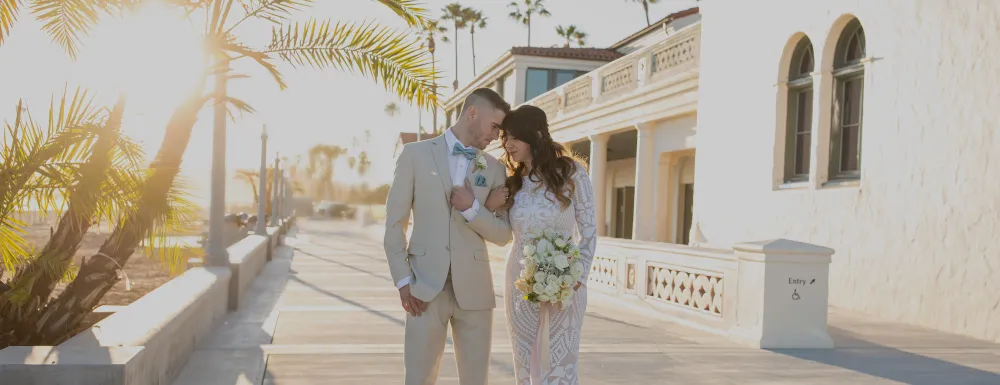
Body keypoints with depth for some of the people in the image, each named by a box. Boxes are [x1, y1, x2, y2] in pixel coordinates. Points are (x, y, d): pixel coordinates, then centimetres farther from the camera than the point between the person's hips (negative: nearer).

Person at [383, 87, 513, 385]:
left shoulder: (495, 169, 10)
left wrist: (472, 209, -10)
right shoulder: (416, 154, 3)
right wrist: (403, 280, -6)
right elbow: (395, 222, 2)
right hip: (425, 286, -2)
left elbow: (503, 235, 8)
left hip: (474, 288, 2)